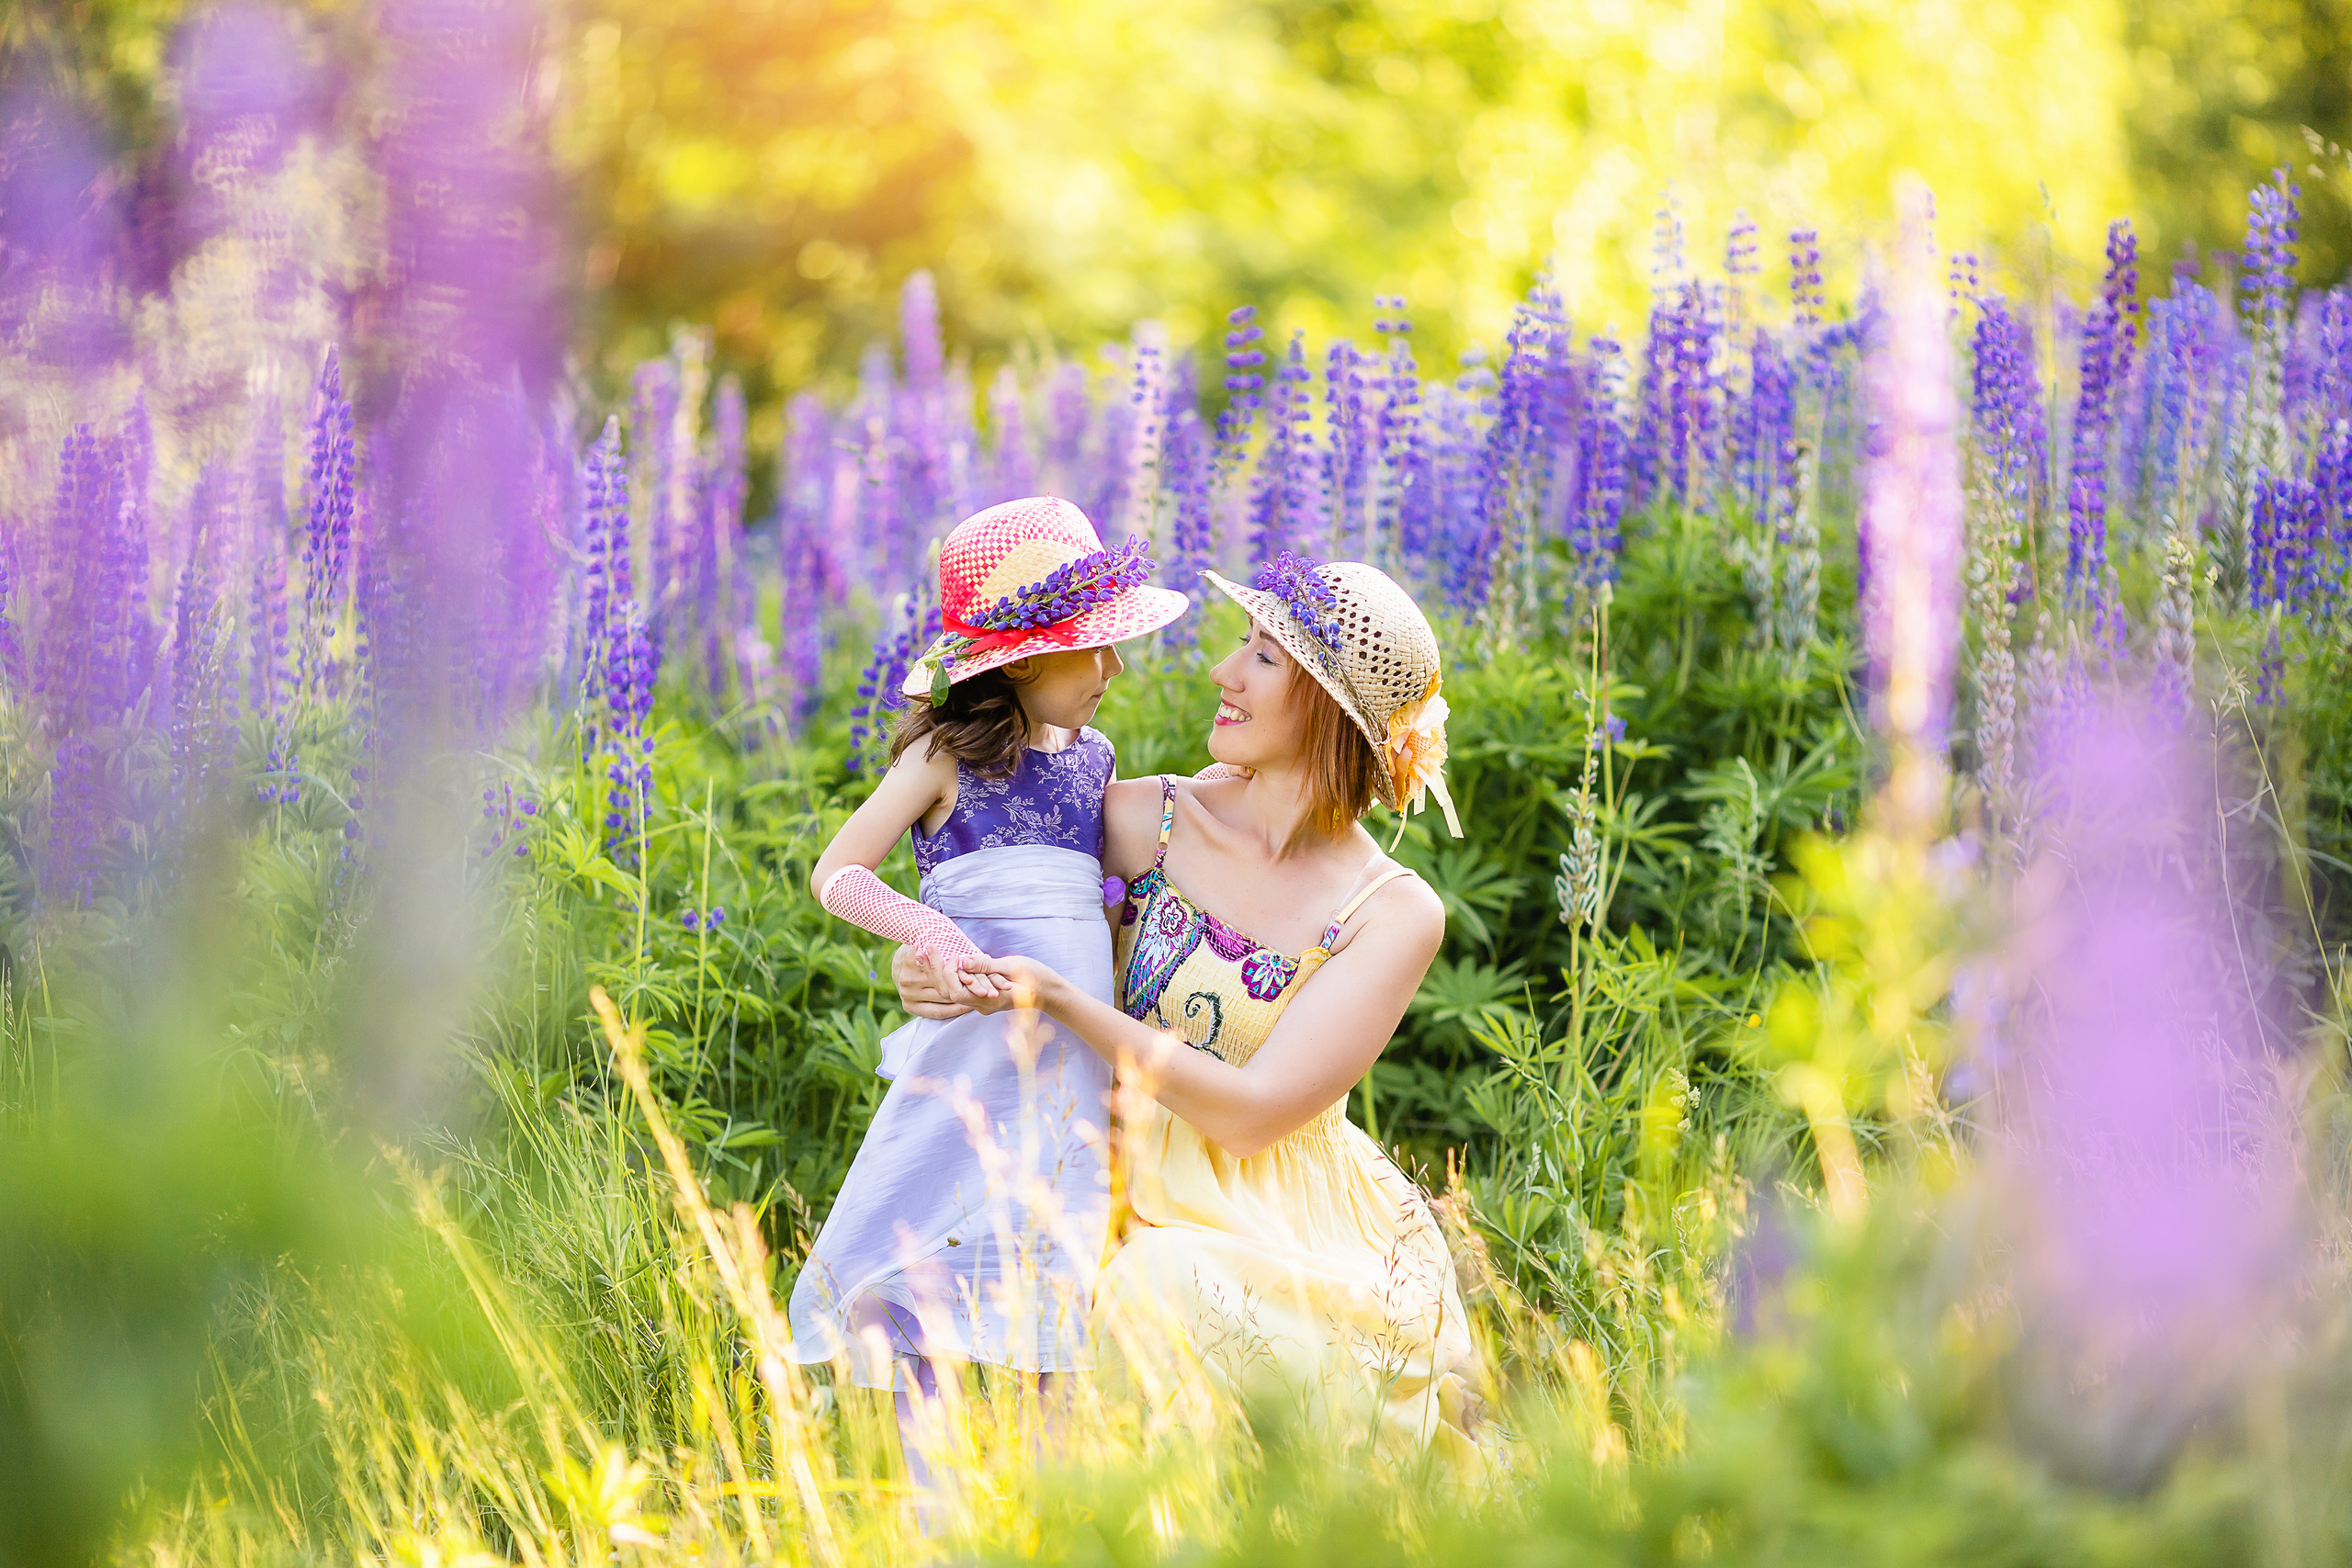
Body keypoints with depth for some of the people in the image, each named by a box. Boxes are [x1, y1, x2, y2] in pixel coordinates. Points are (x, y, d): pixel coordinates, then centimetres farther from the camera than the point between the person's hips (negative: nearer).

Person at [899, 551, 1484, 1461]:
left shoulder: (1395, 915, -6)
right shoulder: (1145, 821, 0)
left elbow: (1249, 1115, -15)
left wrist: (1056, 998, -22)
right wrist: (929, 965, -11)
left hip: (1289, 1228, -2)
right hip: (1142, 1200, 2)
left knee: (1166, 1293, -35)